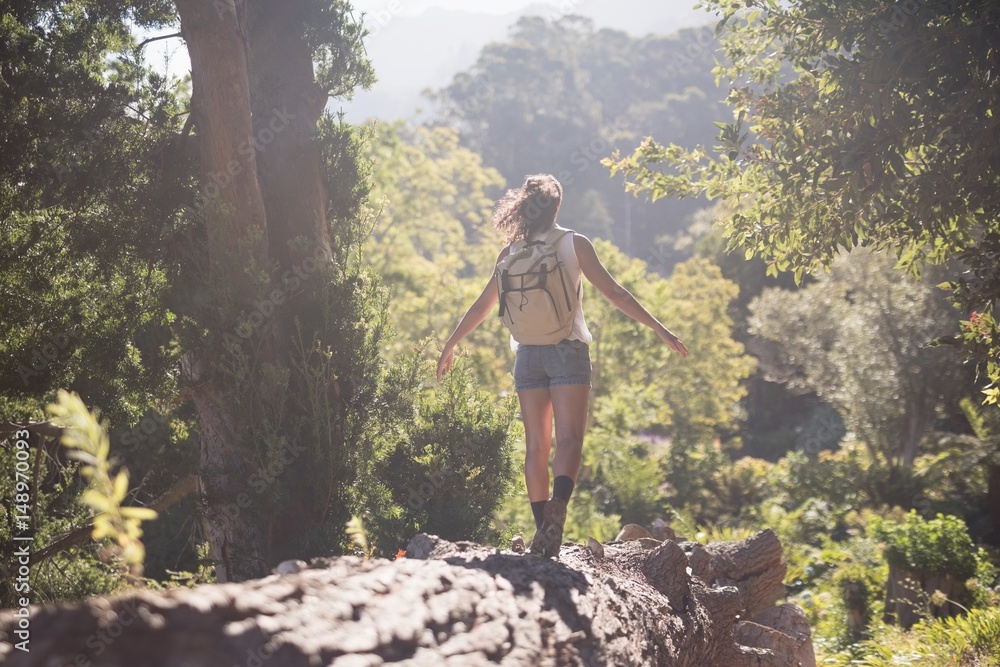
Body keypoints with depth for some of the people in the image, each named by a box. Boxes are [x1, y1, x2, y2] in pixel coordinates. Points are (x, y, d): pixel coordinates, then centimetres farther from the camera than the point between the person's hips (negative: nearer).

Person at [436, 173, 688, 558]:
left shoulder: (511, 253, 7)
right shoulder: (574, 244, -2)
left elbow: (482, 305, 12)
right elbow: (613, 293, -4)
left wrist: (451, 345, 24)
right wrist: (658, 328, 1)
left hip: (528, 356, 3)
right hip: (568, 352, -3)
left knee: (535, 446, 7)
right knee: (569, 440, -10)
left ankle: (542, 526, 6)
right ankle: (557, 507, -35)